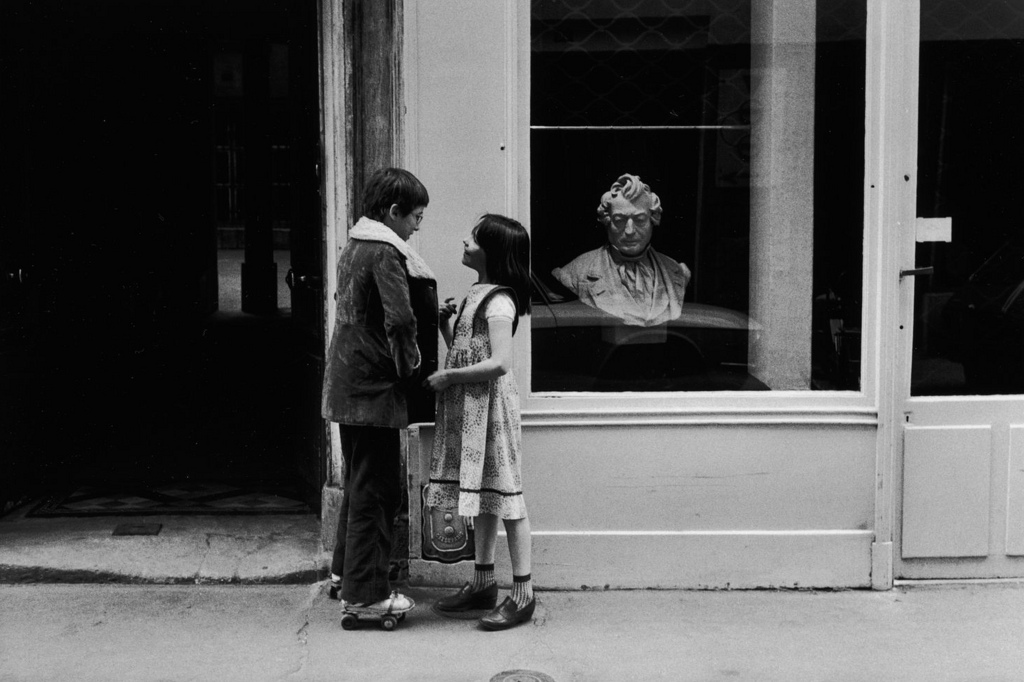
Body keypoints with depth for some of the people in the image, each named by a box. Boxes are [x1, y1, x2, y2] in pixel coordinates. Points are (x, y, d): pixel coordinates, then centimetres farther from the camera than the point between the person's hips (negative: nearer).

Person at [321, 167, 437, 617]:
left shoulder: (353, 248, 13)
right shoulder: (385, 253, -16)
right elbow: (399, 319, -28)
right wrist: (414, 368, -13)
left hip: (347, 383, 10)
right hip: (374, 388, -10)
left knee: (360, 482, 21)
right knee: (376, 489, -1)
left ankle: (345, 571, 33)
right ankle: (365, 593, 5)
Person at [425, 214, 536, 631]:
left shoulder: (499, 301, -15)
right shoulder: (477, 294, 14)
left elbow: (499, 363, -23)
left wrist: (448, 377, -16)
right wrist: (444, 323, 3)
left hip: (490, 405, -9)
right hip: (467, 407, 9)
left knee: (503, 495, -4)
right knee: (482, 499, 14)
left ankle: (523, 595, 2)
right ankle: (483, 584, 24)